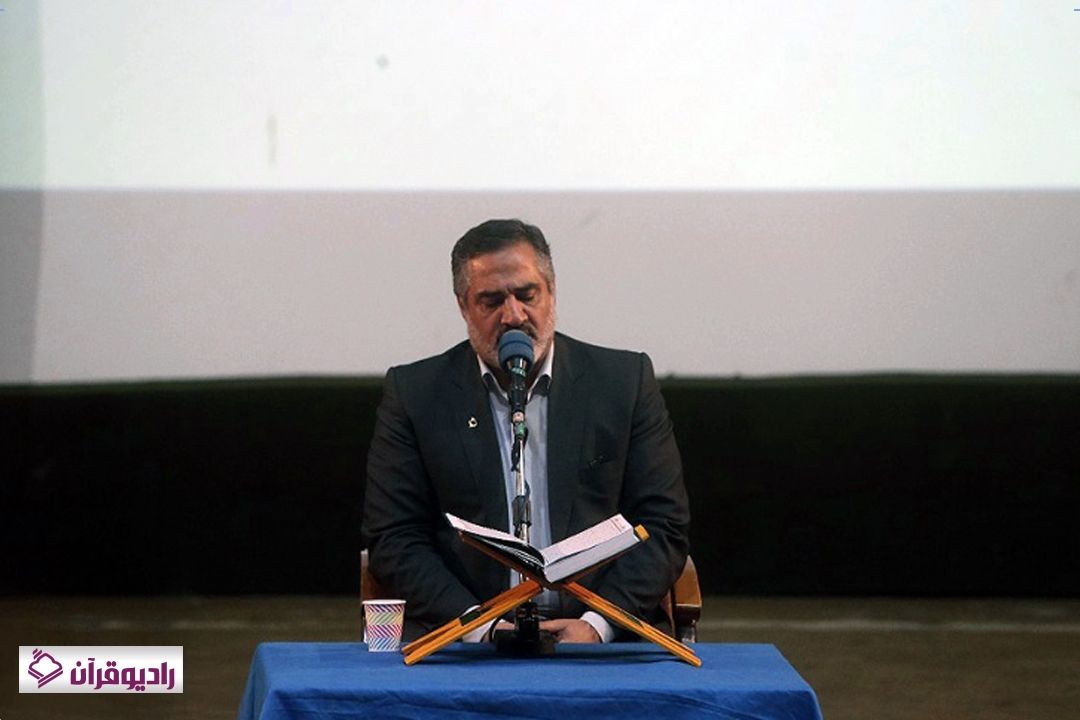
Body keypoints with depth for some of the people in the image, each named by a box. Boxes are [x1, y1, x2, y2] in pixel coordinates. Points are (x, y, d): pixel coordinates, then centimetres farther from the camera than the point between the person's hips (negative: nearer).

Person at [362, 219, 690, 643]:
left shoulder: (625, 381, 10)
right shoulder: (415, 394, 9)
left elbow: (664, 526, 7)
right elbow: (393, 539, 5)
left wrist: (596, 625, -8)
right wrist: (480, 627, -10)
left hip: (604, 640, 1)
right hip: (458, 643, -1)